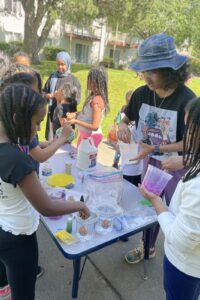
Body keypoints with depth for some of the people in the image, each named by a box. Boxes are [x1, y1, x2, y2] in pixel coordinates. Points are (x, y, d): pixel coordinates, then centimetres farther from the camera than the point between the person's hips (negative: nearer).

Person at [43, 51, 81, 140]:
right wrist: (49, 95, -12)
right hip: (52, 113, 3)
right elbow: (44, 92, 11)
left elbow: (77, 99, -6)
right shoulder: (52, 76, 9)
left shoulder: (74, 80, -1)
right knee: (50, 140, 6)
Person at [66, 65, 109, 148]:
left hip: (91, 136, -9)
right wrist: (75, 114, -1)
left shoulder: (97, 100, -24)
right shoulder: (93, 96, 3)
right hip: (85, 134, 9)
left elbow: (95, 126, -26)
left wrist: (75, 121, -23)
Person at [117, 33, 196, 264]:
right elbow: (127, 116, 7)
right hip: (150, 162, 5)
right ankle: (147, 247, 46)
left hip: (177, 167, -4)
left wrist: (155, 149, -29)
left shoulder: (187, 100, -24)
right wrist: (122, 125, -16)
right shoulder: (142, 93, -10)